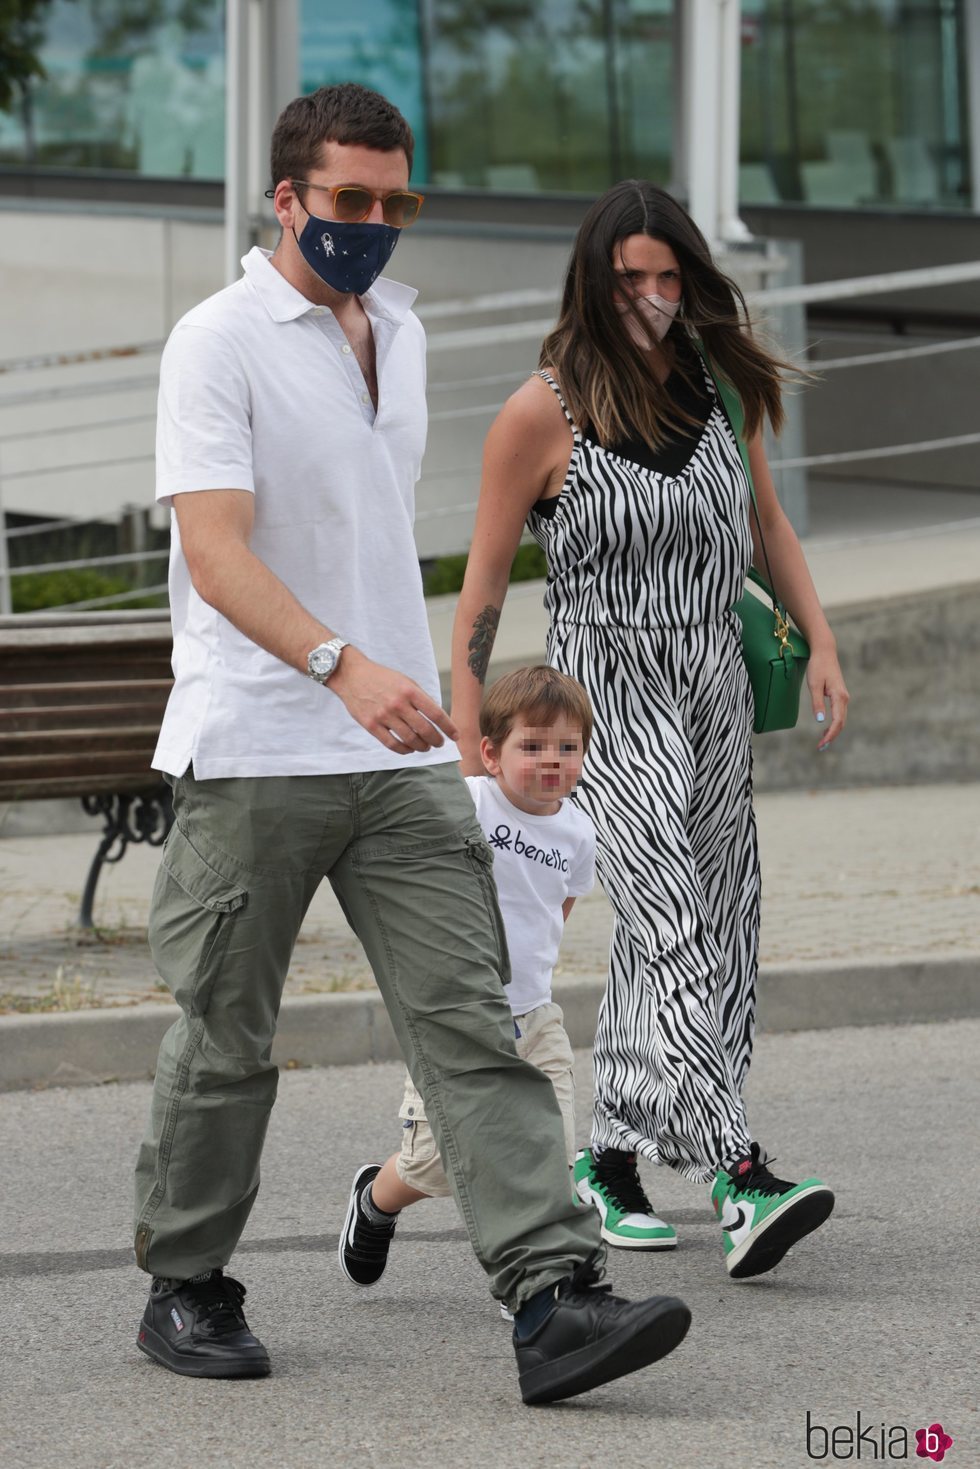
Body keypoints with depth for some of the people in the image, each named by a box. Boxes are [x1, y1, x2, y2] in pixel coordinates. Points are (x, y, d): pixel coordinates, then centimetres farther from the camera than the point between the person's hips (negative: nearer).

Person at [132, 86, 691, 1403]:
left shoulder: (401, 333, 14)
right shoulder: (220, 341, -9)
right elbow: (214, 550, -20)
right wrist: (342, 666, -34)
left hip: (402, 753, 6)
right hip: (251, 753, -6)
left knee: (470, 1020, -5)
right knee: (225, 1038, 5)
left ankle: (553, 1301, -12)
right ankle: (185, 1291, 22)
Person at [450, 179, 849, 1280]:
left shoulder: (719, 385, 6)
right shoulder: (544, 414, -10)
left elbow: (766, 522, 21)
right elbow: (483, 584, -5)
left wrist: (820, 642, 11)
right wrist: (468, 746, -7)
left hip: (715, 683, 6)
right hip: (607, 686, -6)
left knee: (687, 934, 9)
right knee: (669, 924, -18)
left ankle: (611, 1162, 21)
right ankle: (740, 1181, -29)